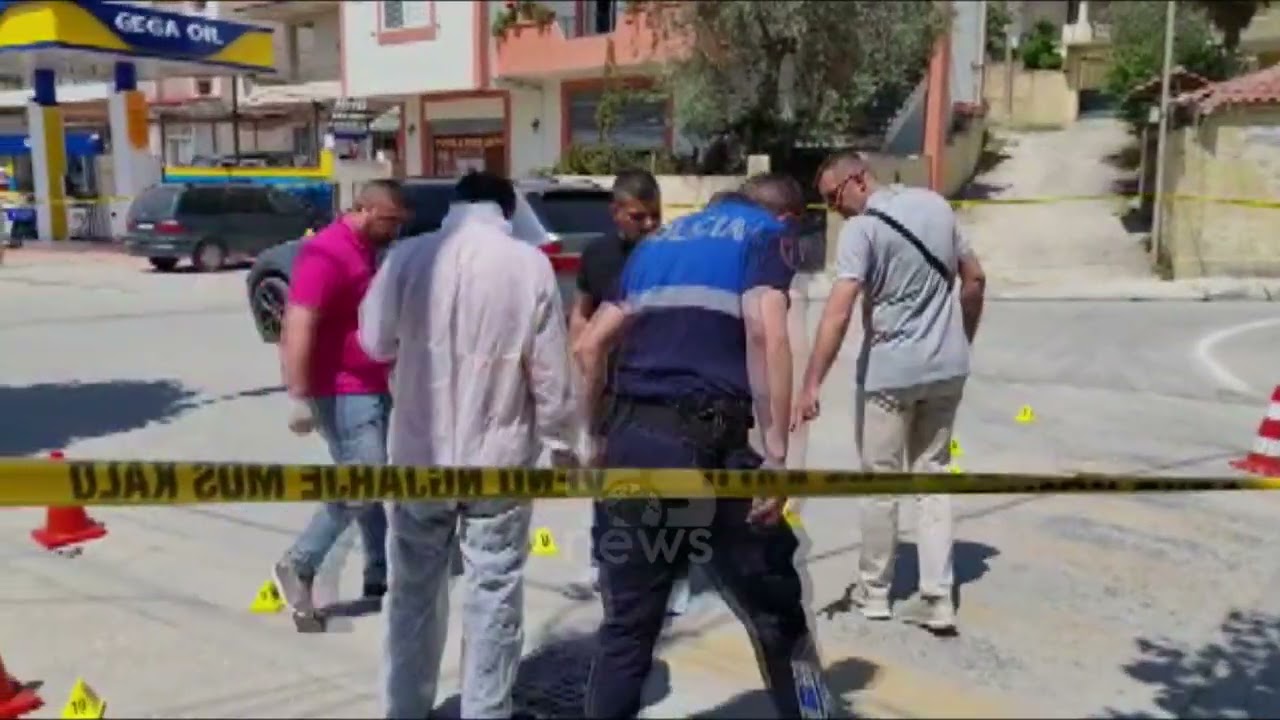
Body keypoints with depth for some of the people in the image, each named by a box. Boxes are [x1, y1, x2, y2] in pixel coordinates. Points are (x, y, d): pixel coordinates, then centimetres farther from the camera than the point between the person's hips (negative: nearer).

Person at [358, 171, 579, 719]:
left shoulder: (409, 256, -6)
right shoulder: (530, 264, -10)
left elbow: (376, 341, 6)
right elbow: (551, 369, -7)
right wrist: (559, 443, 6)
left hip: (420, 453, 2)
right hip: (500, 455, -2)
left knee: (415, 589, 18)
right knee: (494, 594, 9)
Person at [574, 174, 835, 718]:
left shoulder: (659, 240, 23)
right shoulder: (766, 233, 6)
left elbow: (589, 347, 19)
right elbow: (766, 334, -14)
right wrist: (776, 454, -16)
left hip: (628, 442, 6)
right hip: (706, 443, -5)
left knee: (627, 625, 16)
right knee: (777, 619, 12)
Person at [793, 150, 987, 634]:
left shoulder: (862, 228, -14)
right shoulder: (936, 204, 7)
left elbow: (839, 311, -25)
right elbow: (974, 278, 12)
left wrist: (811, 386, -29)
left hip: (890, 371, -6)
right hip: (948, 367, 6)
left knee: (881, 480, 8)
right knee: (932, 475, 12)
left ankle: (874, 591, 21)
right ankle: (937, 599, 9)